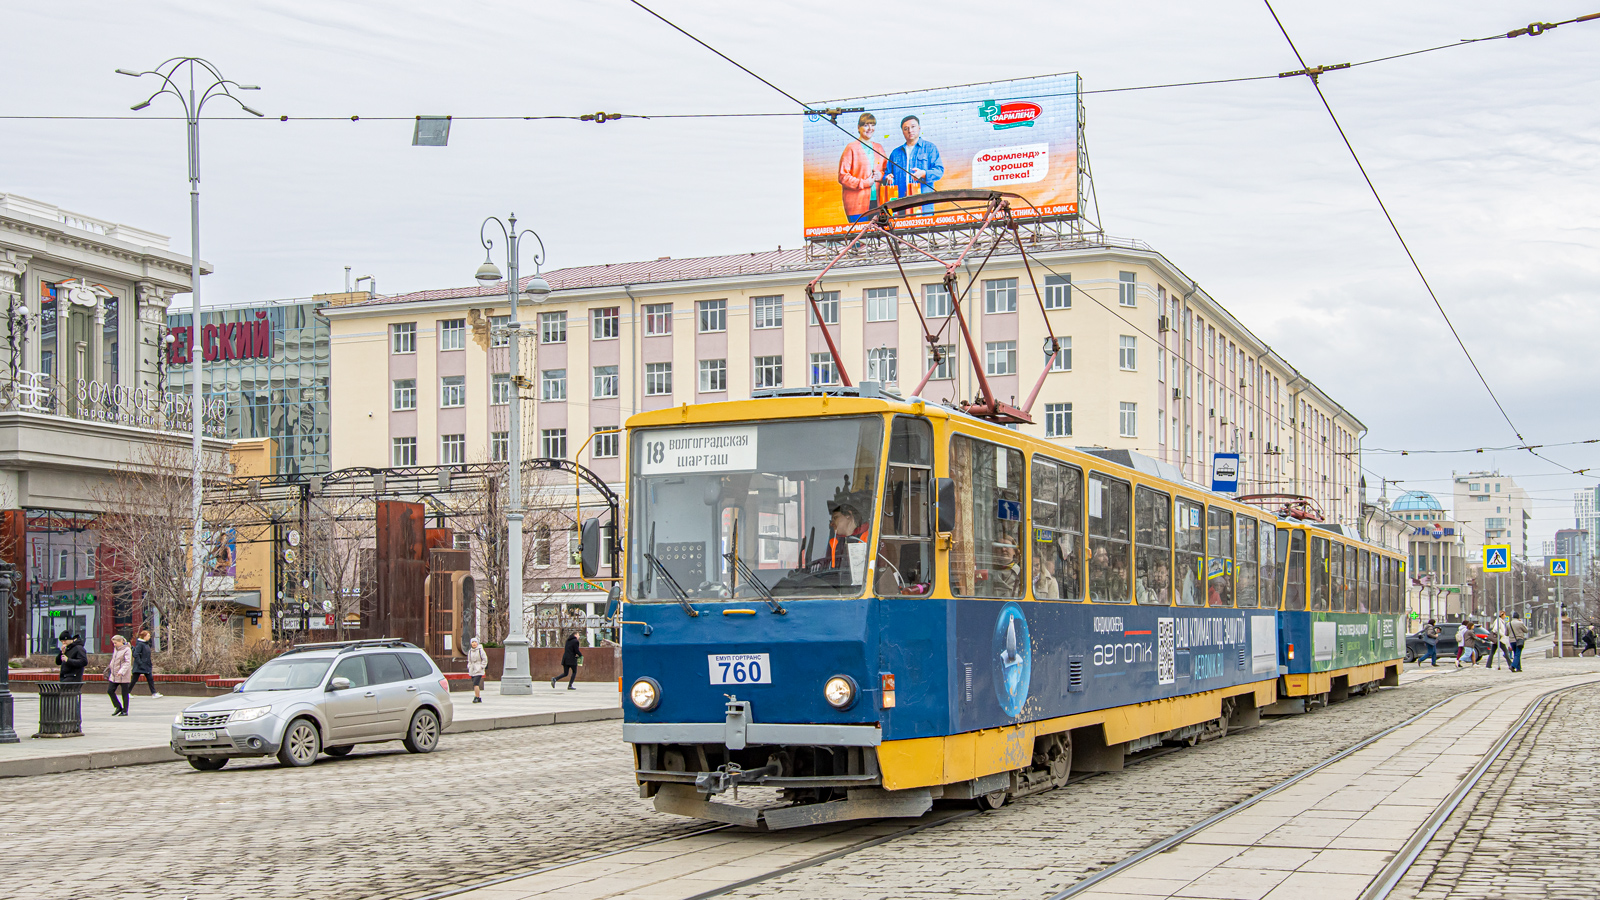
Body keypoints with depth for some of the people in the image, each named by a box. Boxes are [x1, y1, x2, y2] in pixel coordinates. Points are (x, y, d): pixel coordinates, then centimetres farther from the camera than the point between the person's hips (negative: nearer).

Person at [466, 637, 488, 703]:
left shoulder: (480, 650, -5)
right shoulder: (470, 651, 12)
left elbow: (485, 659, -2)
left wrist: (481, 667, -8)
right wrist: (469, 667, 10)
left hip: (479, 671, -6)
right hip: (472, 671, 6)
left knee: (476, 684, -18)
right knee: (475, 685, 7)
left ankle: (476, 697, -14)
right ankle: (479, 698, 15)